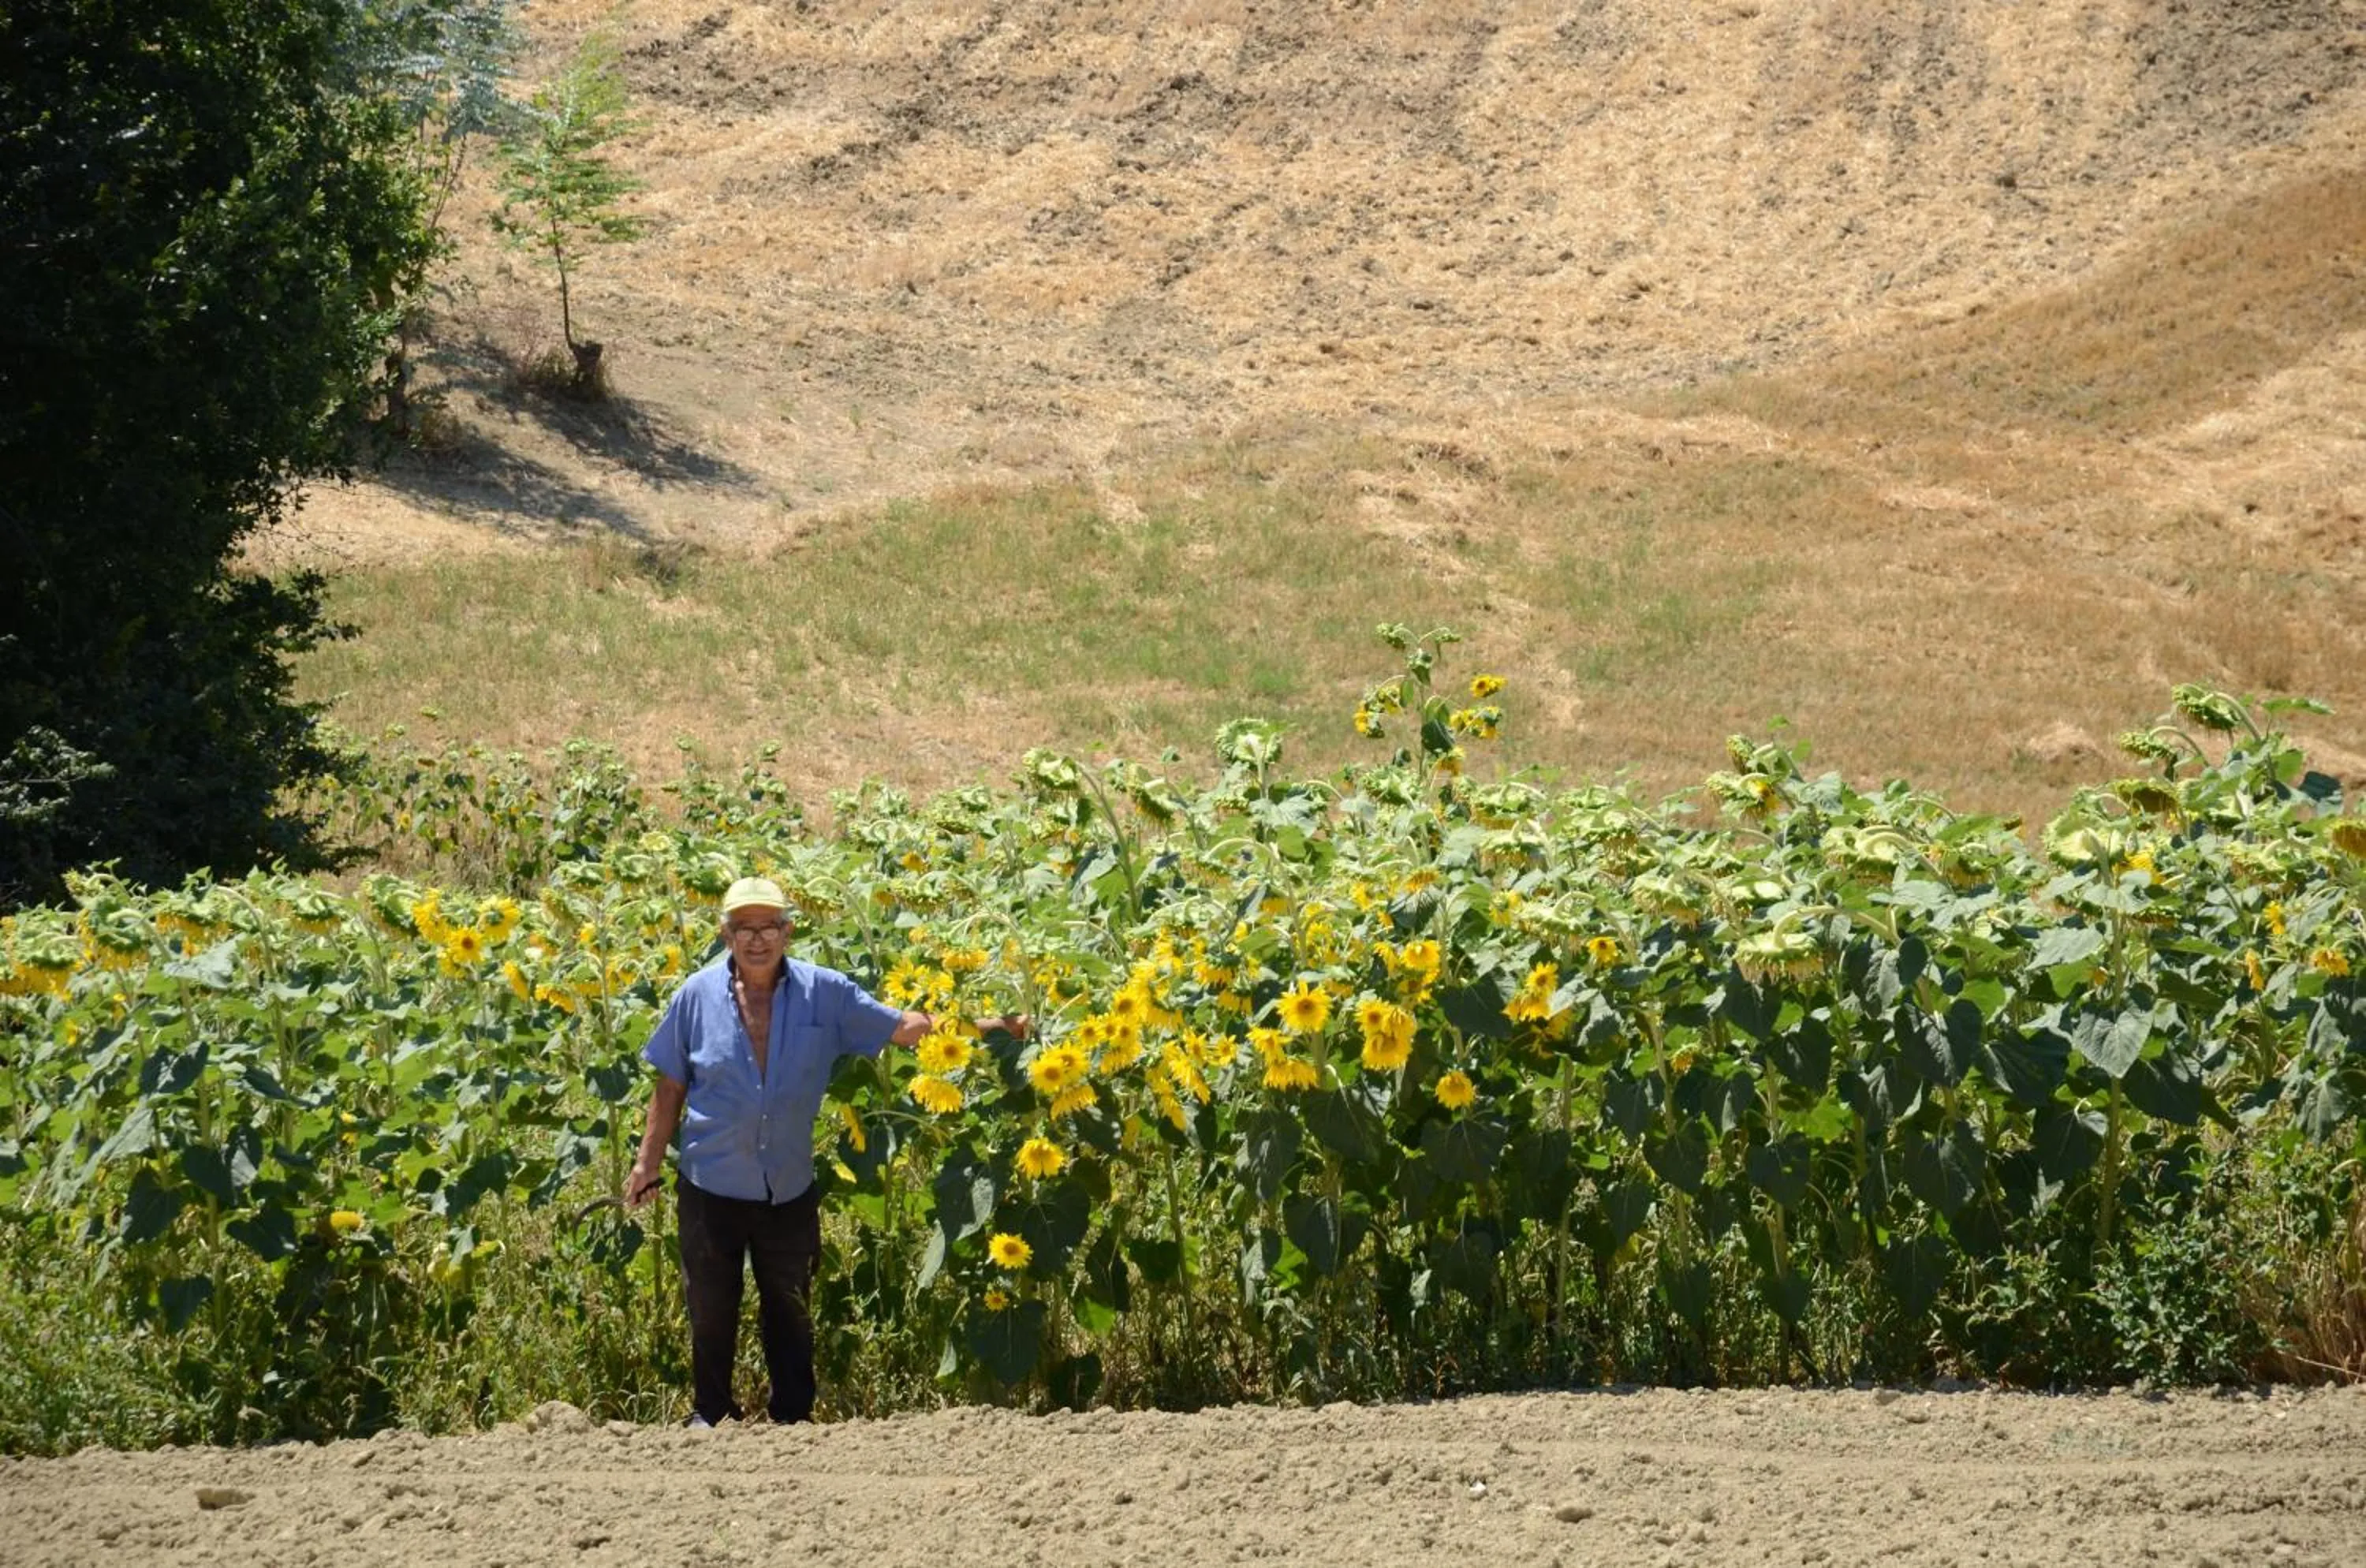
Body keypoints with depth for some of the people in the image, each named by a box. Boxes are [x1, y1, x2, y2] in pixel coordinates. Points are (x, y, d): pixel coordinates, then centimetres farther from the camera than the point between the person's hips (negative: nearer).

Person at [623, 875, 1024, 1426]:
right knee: (711, 1308, 12)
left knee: (789, 1309, 13)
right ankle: (709, 1416, 30)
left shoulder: (824, 994, -7)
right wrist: (649, 1159, 3)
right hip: (712, 1187, 0)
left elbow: (906, 1027, -6)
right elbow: (671, 1086, 2)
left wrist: (991, 1028, -15)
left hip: (789, 1190, 0)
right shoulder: (698, 996, -7)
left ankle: (793, 1418, 28)